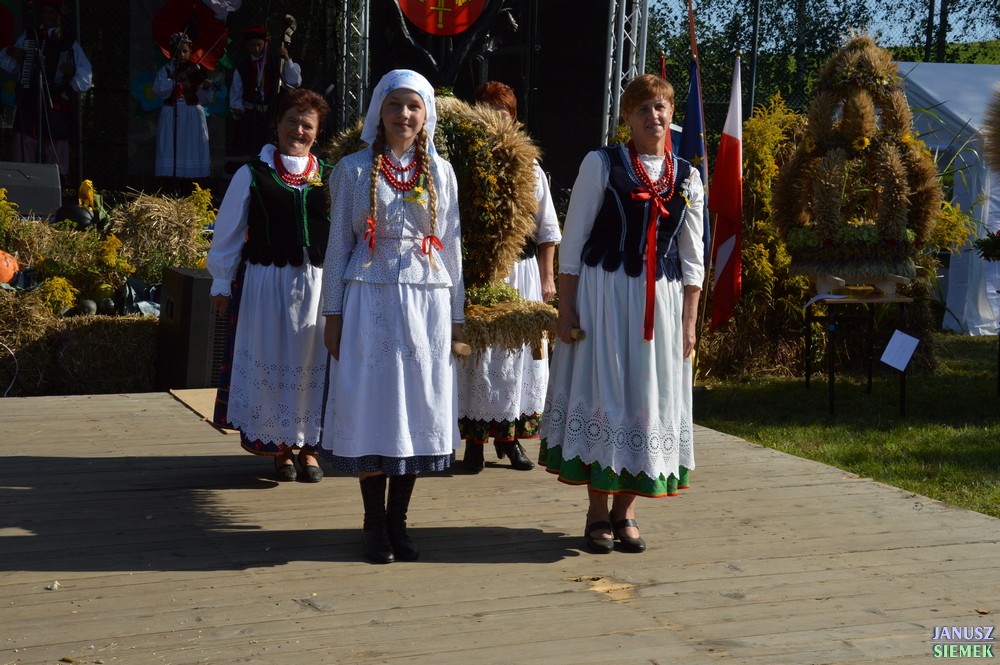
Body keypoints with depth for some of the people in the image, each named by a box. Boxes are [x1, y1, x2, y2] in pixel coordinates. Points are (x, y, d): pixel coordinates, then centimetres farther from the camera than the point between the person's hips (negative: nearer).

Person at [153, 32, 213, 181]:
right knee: (170, 154, -3)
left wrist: (206, 88, -20)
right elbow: (159, 90, -9)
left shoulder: (197, 70, 5)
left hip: (193, 118, 0)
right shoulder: (166, 70, 6)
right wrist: (176, 80, -18)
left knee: (193, 151, -4)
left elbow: (205, 99, 0)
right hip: (171, 117, 0)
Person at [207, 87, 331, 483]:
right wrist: (222, 283, 3)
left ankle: (307, 446, 21)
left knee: (313, 364, 6)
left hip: (316, 284, 2)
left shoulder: (327, 178, 6)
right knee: (271, 365, 5)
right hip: (266, 283, -1)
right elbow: (228, 232, 4)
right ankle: (279, 446, 20)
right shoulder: (253, 175, 1)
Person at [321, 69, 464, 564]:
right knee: (371, 409, -1)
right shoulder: (354, 170, 3)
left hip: (426, 303, 2)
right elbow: (338, 243, 4)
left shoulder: (440, 172, 9)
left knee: (418, 409, 3)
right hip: (369, 300, -2)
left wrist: (455, 314, 9)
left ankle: (398, 521, 15)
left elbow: (451, 244, 11)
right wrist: (333, 313, 0)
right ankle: (374, 524, 11)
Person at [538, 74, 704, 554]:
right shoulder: (602, 164, -1)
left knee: (649, 400, 5)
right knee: (602, 395, 0)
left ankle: (624, 511, 17)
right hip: (602, 293, -3)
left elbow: (692, 259, 11)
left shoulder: (687, 178, 9)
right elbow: (573, 240, -2)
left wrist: (688, 323, 5)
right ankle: (598, 514, 11)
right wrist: (566, 310, -7)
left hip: (660, 301, 3)